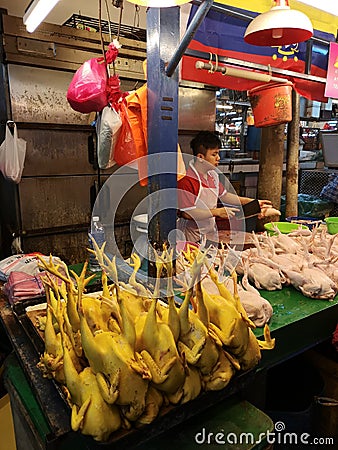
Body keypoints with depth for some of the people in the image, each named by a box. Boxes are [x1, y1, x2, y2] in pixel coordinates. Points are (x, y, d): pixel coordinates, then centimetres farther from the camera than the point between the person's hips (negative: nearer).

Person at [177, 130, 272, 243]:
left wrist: (254, 202, 17)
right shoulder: (186, 180, -20)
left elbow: (224, 195, 20)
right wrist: (217, 212, -21)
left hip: (211, 234, 8)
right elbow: (186, 213, -24)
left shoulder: (212, 175, 8)